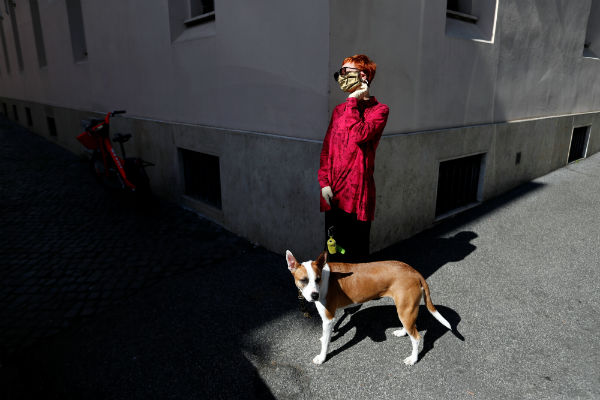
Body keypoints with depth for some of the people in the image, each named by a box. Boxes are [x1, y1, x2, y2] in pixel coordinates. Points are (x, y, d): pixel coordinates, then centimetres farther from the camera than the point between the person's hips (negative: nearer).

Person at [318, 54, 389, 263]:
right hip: (333, 193, 6)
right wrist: (324, 181, 1)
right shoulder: (339, 110, 15)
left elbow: (359, 135, -21)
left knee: (356, 255, 4)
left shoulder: (379, 110, -2)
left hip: (357, 191, -5)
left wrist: (353, 101, -9)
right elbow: (326, 148, 12)